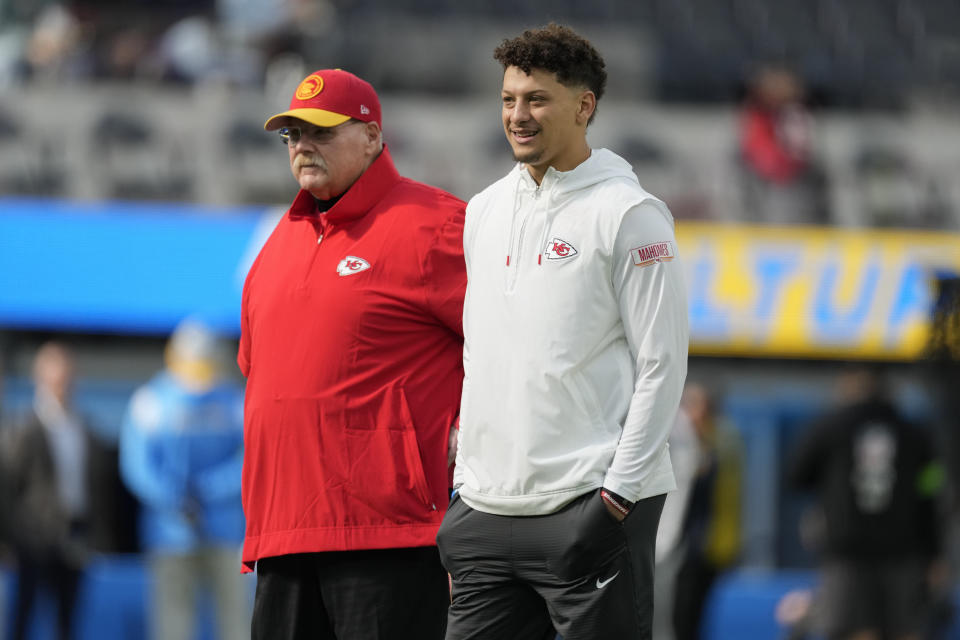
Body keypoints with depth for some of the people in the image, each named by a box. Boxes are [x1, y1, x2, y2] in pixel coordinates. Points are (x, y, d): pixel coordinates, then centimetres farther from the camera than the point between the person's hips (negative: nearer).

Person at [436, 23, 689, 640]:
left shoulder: (629, 214, -5)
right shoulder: (485, 211, 16)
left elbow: (661, 364, -9)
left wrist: (619, 489, -15)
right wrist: (467, 482, 16)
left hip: (589, 501, -7)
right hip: (489, 510, 7)